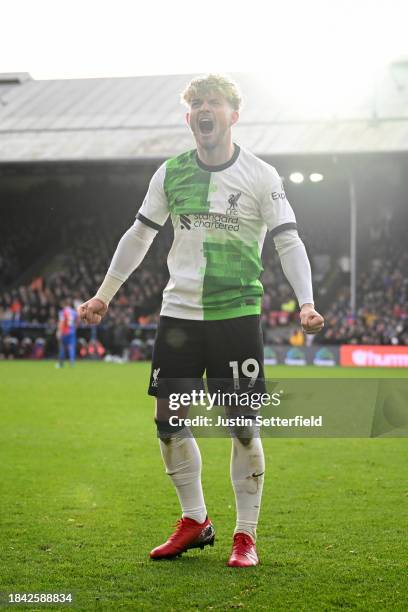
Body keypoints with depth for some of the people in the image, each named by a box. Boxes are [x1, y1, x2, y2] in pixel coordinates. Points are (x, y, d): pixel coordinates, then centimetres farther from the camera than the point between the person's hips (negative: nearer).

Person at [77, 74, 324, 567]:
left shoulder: (260, 176, -3)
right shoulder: (170, 173, 7)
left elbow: (288, 242, -4)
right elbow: (139, 235, 16)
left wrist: (306, 304, -17)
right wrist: (104, 295, 17)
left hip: (237, 314, -4)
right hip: (178, 311, 4)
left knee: (242, 426, -4)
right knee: (168, 419, 4)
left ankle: (245, 534, 10)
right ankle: (194, 521, 21)